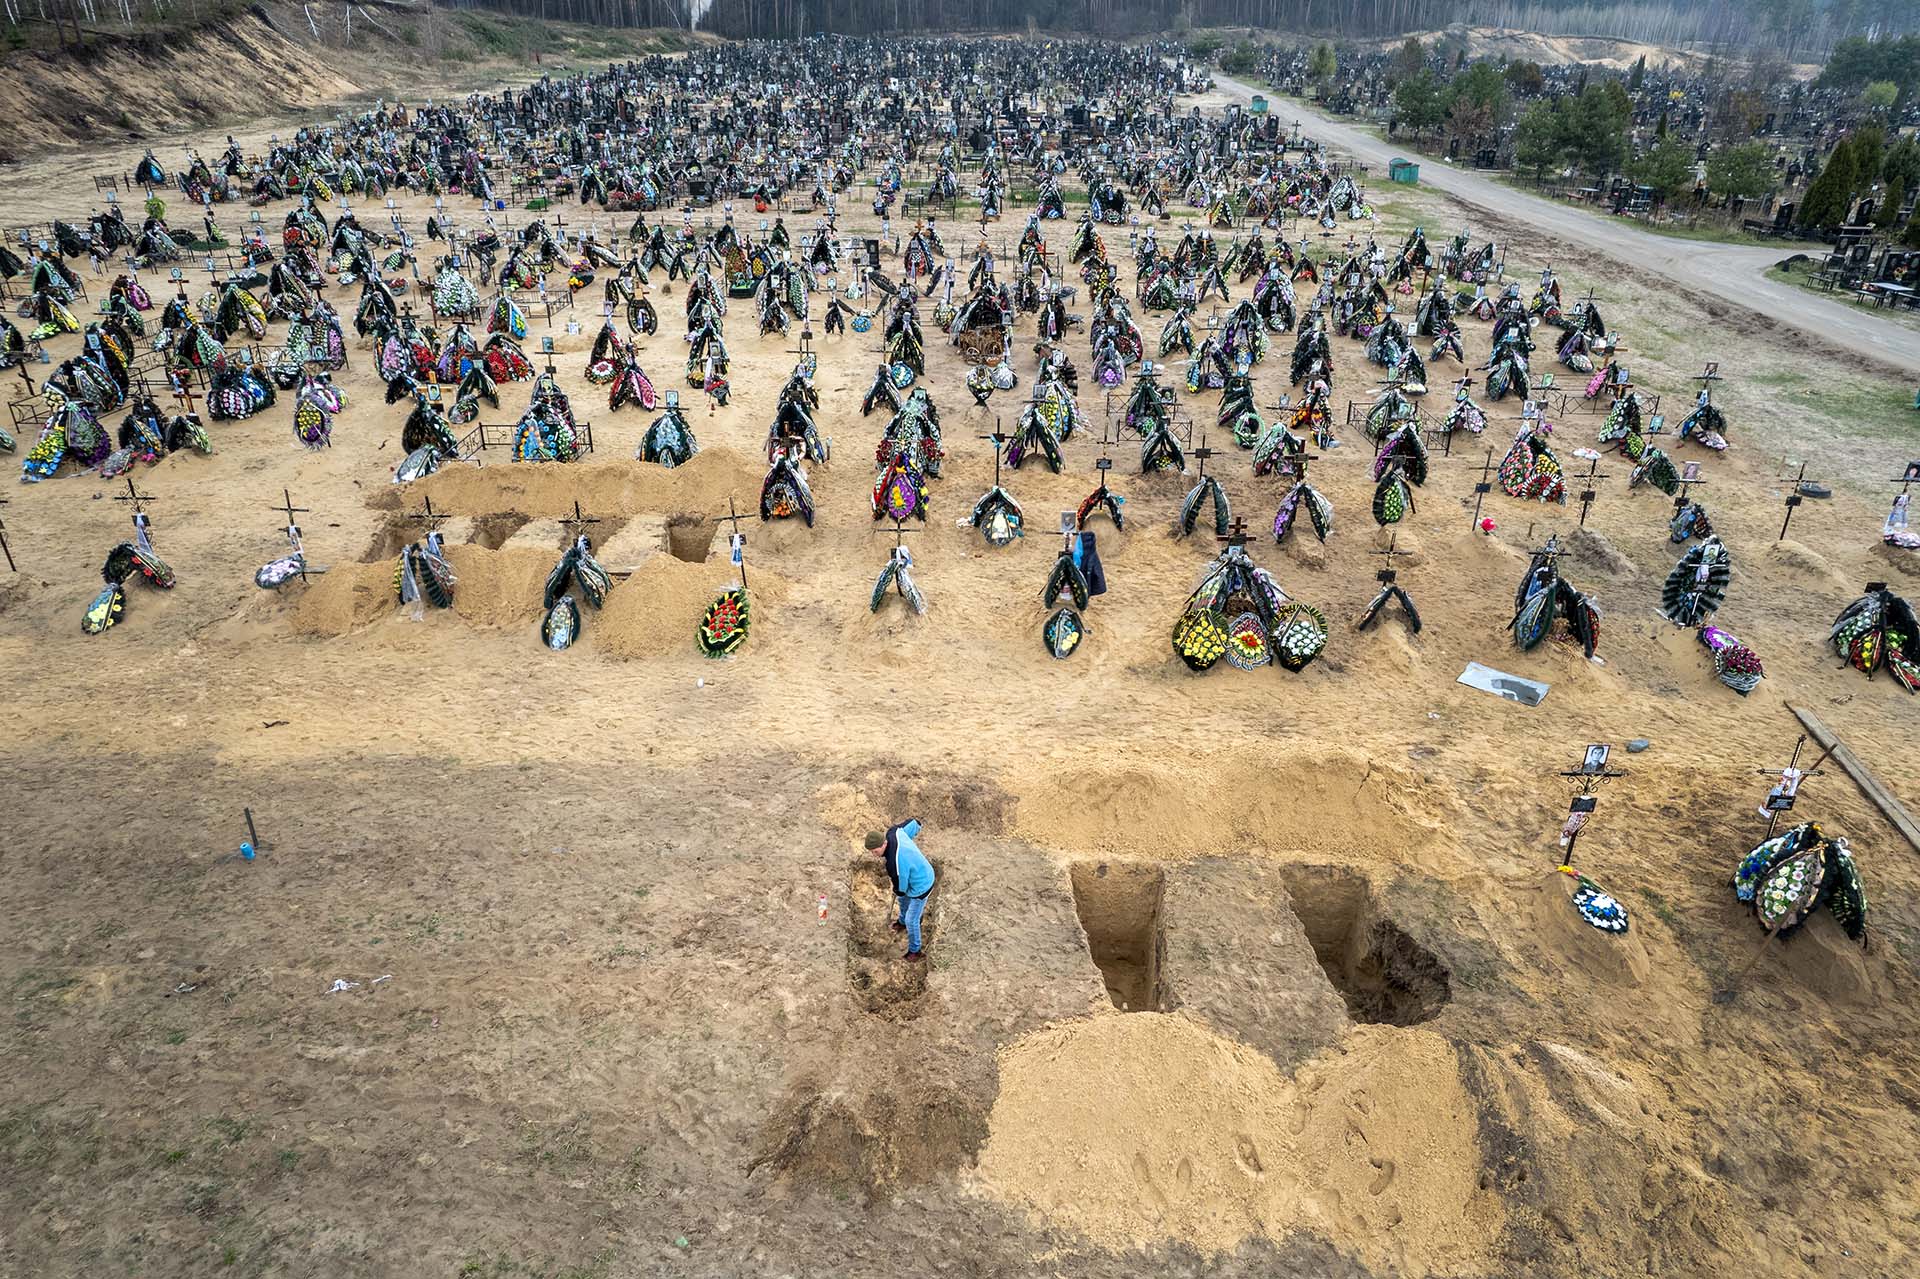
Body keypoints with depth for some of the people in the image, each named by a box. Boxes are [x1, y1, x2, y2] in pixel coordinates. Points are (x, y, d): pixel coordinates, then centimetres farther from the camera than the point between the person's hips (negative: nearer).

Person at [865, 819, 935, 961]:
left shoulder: (895, 864, -43)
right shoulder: (893, 832, -22)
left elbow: (901, 889, -25)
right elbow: (914, 823, -3)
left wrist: (897, 892, 0)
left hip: (920, 886, -9)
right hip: (924, 873, 9)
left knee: (912, 920, 13)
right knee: (903, 900, 35)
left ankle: (914, 951, 39)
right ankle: (902, 922, 66)